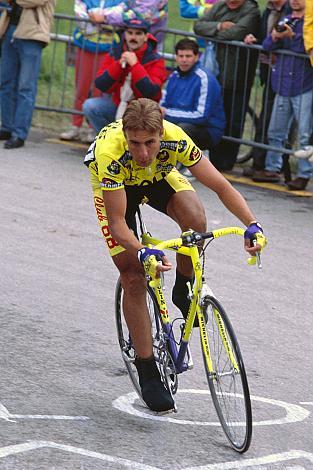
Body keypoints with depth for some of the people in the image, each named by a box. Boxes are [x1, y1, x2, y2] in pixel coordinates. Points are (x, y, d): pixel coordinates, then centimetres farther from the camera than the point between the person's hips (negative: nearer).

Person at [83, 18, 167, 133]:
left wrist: (135, 64, -27)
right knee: (90, 106, -17)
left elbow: (151, 92, -26)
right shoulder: (115, 54, 0)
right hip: (117, 105, 5)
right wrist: (119, 64, -20)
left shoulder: (155, 60, -11)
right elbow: (101, 85, -8)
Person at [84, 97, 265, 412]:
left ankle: (183, 291, -4)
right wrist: (142, 252, -55)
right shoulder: (110, 153, -42)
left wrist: (252, 225, -40)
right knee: (133, 279, -10)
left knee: (195, 218, -31)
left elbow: (220, 186, -27)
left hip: (158, 176, 2)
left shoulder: (175, 139, -35)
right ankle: (147, 373, 1)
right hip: (113, 185, -2)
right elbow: (117, 223, -38)